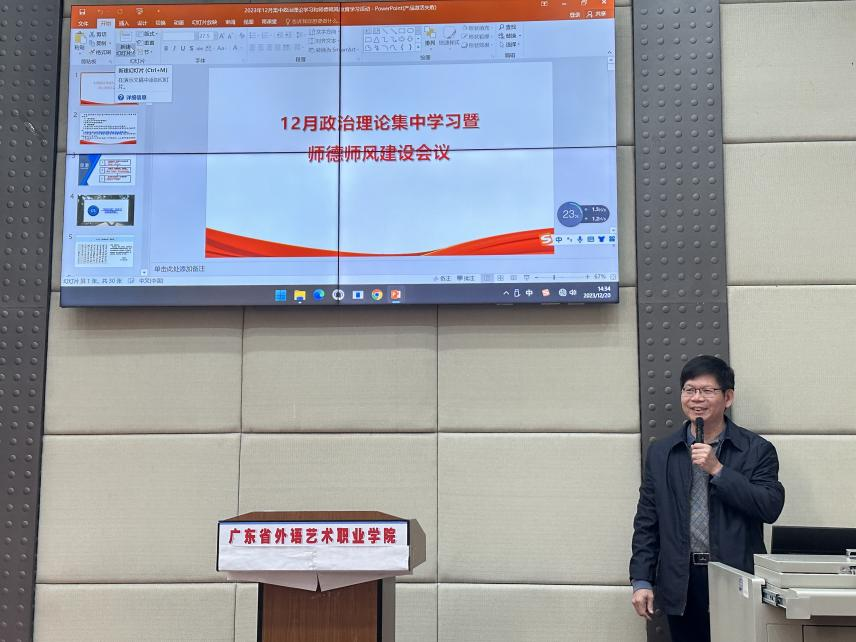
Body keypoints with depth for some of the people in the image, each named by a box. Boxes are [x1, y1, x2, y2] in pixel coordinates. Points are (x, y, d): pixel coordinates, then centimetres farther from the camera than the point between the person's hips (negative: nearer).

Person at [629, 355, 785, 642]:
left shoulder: (757, 450, 0)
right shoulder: (660, 453, 7)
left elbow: (771, 508, -11)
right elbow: (647, 521, 7)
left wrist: (718, 469, -16)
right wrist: (641, 580, 0)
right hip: (682, 585, 2)